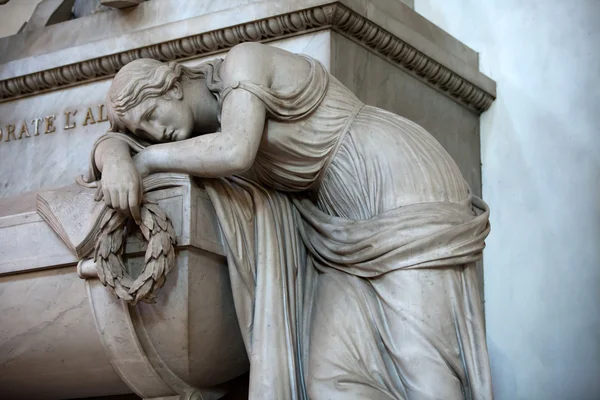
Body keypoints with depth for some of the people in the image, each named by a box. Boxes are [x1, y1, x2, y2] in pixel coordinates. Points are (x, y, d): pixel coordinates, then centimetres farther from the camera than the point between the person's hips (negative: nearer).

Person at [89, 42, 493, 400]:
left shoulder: (243, 62, -10)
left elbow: (235, 152, -25)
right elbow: (111, 142, 5)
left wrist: (148, 159, -13)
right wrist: (116, 160, -19)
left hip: (409, 186, -8)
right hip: (348, 231, 8)